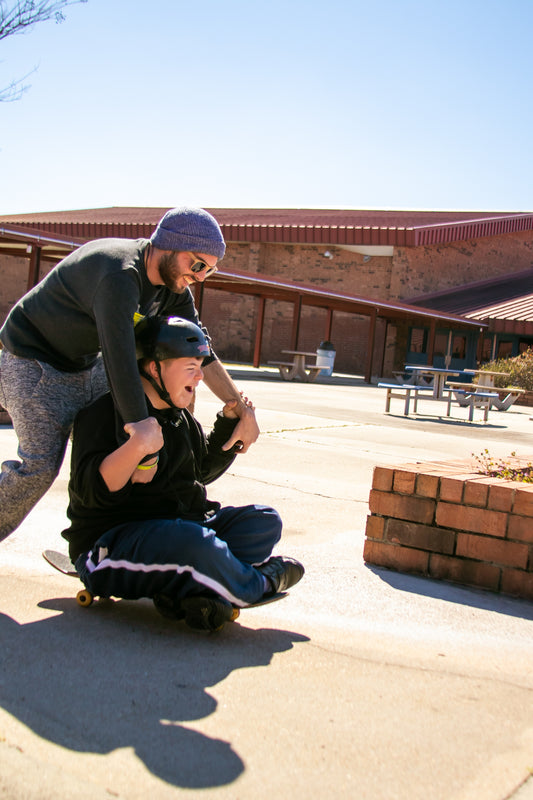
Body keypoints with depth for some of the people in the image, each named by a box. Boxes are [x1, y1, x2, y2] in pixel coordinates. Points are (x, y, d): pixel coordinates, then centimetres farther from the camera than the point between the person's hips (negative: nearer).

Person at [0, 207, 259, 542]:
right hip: (33, 364, -9)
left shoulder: (174, 287, -3)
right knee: (41, 464, -23)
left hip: (87, 365, 9)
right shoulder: (119, 275, -32)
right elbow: (120, 363, -38)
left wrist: (244, 410, -9)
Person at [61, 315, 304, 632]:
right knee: (196, 545, -39)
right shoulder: (105, 412, -13)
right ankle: (260, 583, -6)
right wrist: (137, 447, -40)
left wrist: (230, 422, 15)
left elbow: (204, 468, 29)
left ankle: (198, 591, -27)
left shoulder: (179, 417, 16)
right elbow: (92, 489, -25)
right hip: (112, 543, -9)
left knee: (265, 521, -3)